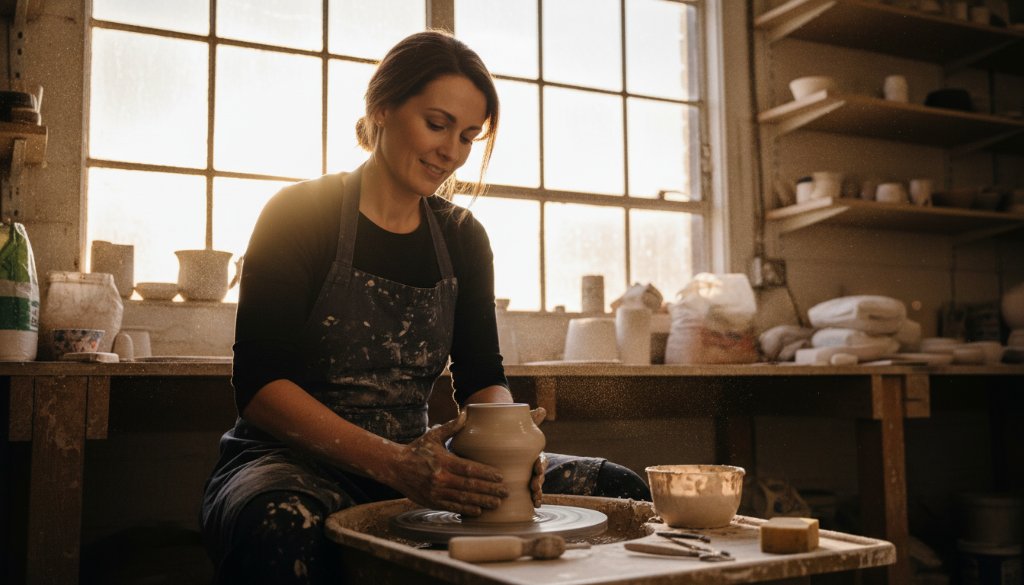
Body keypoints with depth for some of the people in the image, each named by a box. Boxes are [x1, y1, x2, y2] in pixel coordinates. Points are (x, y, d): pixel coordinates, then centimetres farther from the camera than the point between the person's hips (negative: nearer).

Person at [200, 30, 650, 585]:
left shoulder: (463, 238, 8)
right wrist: (392, 463, -28)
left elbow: (483, 378, 6)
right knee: (282, 528, -43)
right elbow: (259, 383, -15)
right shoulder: (299, 213, -7)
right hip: (295, 463, -5)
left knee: (620, 488, -7)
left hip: (416, 468, 6)